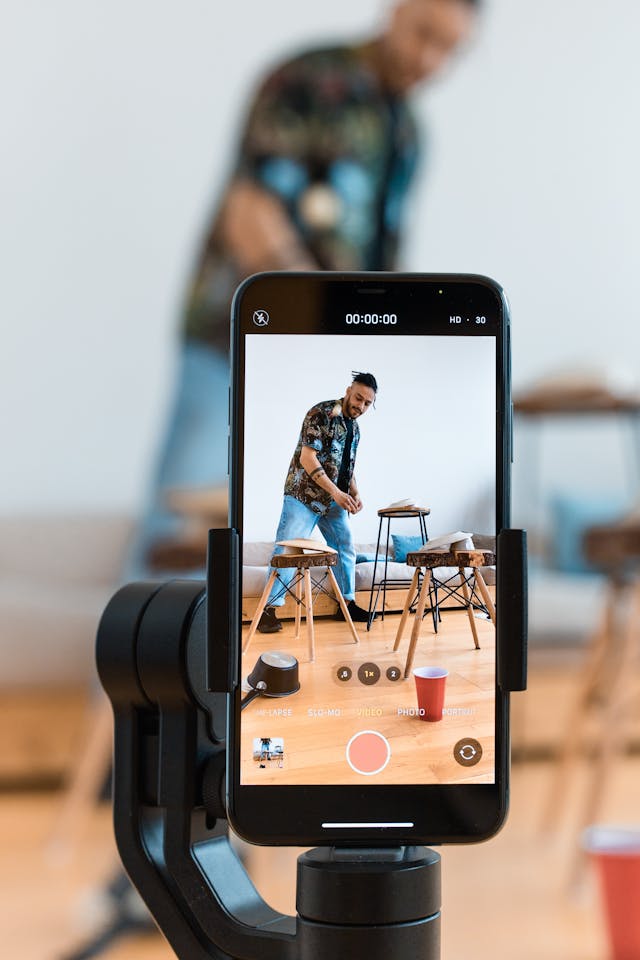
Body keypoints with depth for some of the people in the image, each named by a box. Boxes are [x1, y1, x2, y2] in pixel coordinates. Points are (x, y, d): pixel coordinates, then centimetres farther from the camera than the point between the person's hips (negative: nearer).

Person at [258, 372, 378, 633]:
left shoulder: (353, 426, 12)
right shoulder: (320, 414, -13)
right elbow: (307, 457, -20)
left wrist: (354, 493, 6)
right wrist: (335, 491, -23)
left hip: (334, 501, 8)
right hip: (304, 495, -8)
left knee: (346, 548, 11)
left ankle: (347, 603, 23)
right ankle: (269, 609, -8)